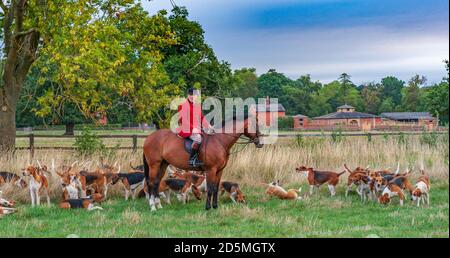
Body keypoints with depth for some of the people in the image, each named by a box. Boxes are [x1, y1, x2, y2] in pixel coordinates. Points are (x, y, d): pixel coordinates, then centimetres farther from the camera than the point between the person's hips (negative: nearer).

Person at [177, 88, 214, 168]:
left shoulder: (198, 106, 16)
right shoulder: (182, 106, -2)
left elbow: (202, 118, 18)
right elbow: (183, 119, -13)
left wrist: (209, 126, 2)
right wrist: (192, 128, -25)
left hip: (196, 129, 7)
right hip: (186, 129, -7)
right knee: (198, 137, -33)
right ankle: (192, 160, -32)